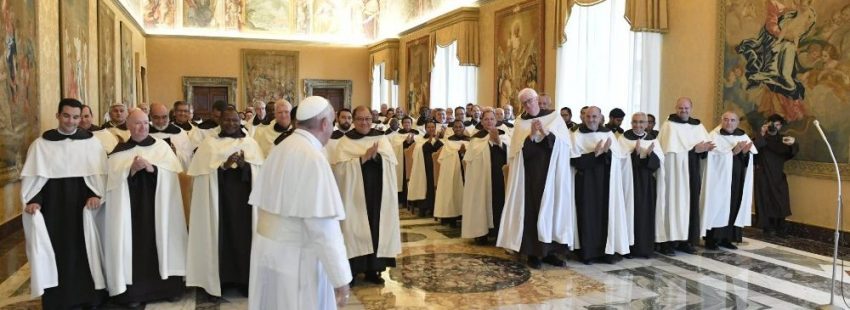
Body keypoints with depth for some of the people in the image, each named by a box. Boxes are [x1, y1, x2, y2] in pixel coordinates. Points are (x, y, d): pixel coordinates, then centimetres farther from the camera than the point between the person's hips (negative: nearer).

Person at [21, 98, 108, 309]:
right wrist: (33, 201, -12)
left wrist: (96, 195, -16)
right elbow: (34, 175, 1)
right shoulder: (41, 143, 4)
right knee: (56, 252, 4)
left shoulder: (91, 142, 2)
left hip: (83, 207, 0)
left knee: (85, 250, 5)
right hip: (53, 207, 0)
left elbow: (99, 172, -1)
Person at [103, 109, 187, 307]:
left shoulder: (161, 146, 6)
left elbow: (172, 172, -5)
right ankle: (134, 291, 6)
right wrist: (131, 169, -19)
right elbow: (114, 179, -3)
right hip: (131, 207, 0)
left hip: (158, 205, 0)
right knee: (134, 243, -1)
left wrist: (151, 167, -20)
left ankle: (167, 286, 10)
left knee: (160, 240, 2)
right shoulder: (119, 152, 6)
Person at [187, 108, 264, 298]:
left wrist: (244, 164, -18)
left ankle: (245, 279, 11)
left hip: (243, 198, 1)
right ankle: (221, 278, 11)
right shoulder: (210, 144, 6)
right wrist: (224, 165, -20)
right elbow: (204, 173, -5)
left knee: (244, 234, 1)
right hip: (219, 198, -1)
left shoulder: (251, 143, 9)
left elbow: (260, 172, 1)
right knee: (221, 235, -2)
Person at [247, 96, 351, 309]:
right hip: (295, 257, -8)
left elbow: (264, 204, 10)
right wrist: (340, 279, -20)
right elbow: (323, 225, -24)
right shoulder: (313, 158, -20)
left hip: (268, 250, 8)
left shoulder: (279, 150, 4)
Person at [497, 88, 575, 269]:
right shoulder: (521, 123, 6)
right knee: (531, 209, -2)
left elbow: (563, 143, -6)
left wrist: (545, 132, -20)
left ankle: (548, 251, 14)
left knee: (551, 208, 3)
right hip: (530, 174, 0)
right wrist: (531, 135, -20)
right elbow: (519, 150, -5)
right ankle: (532, 252, 5)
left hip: (551, 172, 1)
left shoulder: (554, 117, 5)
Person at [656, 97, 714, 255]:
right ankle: (667, 241, -3)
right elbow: (671, 148, -16)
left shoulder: (698, 125, 13)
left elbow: (706, 144, 7)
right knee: (673, 202, -6)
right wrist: (694, 149, -18)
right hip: (674, 171, -5)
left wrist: (705, 148, -16)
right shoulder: (669, 125, -4)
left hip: (692, 173, 6)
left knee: (690, 203, 7)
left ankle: (685, 240, 14)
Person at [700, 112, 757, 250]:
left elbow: (750, 159, 5)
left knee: (733, 207, 8)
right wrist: (733, 151, -25)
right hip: (719, 179, -5)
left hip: (737, 180, 5)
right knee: (717, 206, -4)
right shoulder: (714, 136, -6)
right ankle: (712, 239, 3)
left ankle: (726, 238, 18)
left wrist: (745, 152, -16)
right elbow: (714, 156, -19)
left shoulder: (743, 136, 9)